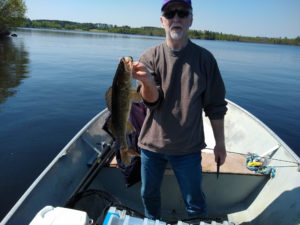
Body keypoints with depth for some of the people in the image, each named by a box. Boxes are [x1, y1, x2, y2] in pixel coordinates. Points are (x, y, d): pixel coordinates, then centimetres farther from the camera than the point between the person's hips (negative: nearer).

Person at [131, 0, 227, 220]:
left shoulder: (204, 58, -5)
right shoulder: (150, 57, -4)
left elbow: (215, 106, 0)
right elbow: (152, 99, -14)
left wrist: (220, 143, 2)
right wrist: (147, 82, -36)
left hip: (188, 147, -1)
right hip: (151, 144, 2)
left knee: (195, 204, 10)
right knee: (149, 195, 20)